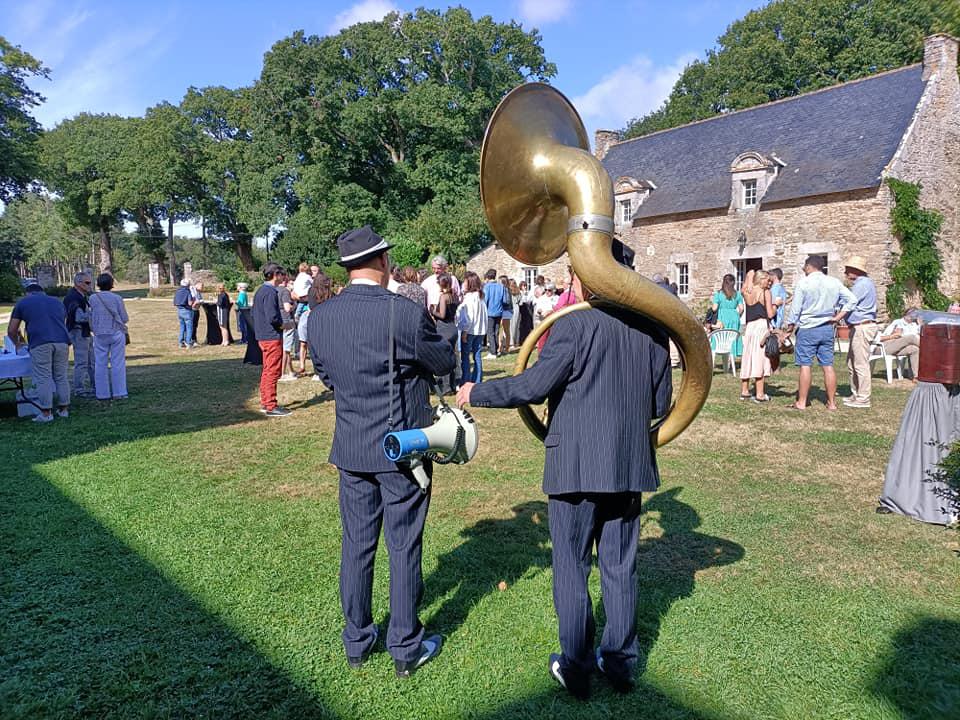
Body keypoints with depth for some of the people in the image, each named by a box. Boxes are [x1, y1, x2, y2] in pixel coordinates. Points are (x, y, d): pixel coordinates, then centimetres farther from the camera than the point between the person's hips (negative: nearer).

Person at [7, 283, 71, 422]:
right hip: (62, 341, 3)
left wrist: (17, 344, 37)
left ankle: (46, 413, 2)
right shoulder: (57, 302, 28)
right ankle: (64, 409, 15)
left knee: (43, 379, 0)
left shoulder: (22, 302, 19)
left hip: (40, 343, -3)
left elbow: (11, 330, 20)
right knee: (61, 377, 11)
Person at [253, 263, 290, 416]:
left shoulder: (261, 290, 13)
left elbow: (256, 313, 20)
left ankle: (265, 402, 25)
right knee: (273, 372, -4)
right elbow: (272, 318, -25)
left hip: (263, 336, 10)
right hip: (272, 336, -10)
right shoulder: (270, 292, -17)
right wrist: (283, 325, -7)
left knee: (267, 371, 17)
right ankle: (271, 406, 0)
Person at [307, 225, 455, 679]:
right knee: (404, 547, 8)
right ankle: (405, 648, 23)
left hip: (350, 448, 5)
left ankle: (357, 642, 31)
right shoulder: (407, 313, -19)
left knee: (356, 544, 16)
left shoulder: (319, 317, -3)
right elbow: (444, 363, -4)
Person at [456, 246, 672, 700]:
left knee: (571, 569, 11)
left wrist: (477, 393, -4)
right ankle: (620, 662, 31)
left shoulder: (574, 325, -15)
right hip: (630, 466, 5)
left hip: (576, 467, -5)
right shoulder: (651, 327, 2)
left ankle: (575, 669, 23)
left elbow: (534, 386, -18)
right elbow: (661, 405, 6)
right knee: (620, 568, 17)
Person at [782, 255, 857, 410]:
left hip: (807, 328, -4)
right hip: (827, 328, 4)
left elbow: (795, 308, -6)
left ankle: (801, 403, 1)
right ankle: (832, 402, 12)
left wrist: (790, 327, 5)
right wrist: (838, 317, 5)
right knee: (828, 365, 7)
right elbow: (852, 299, 4)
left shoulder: (803, 283, -7)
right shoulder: (834, 282, 5)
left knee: (805, 365, -2)